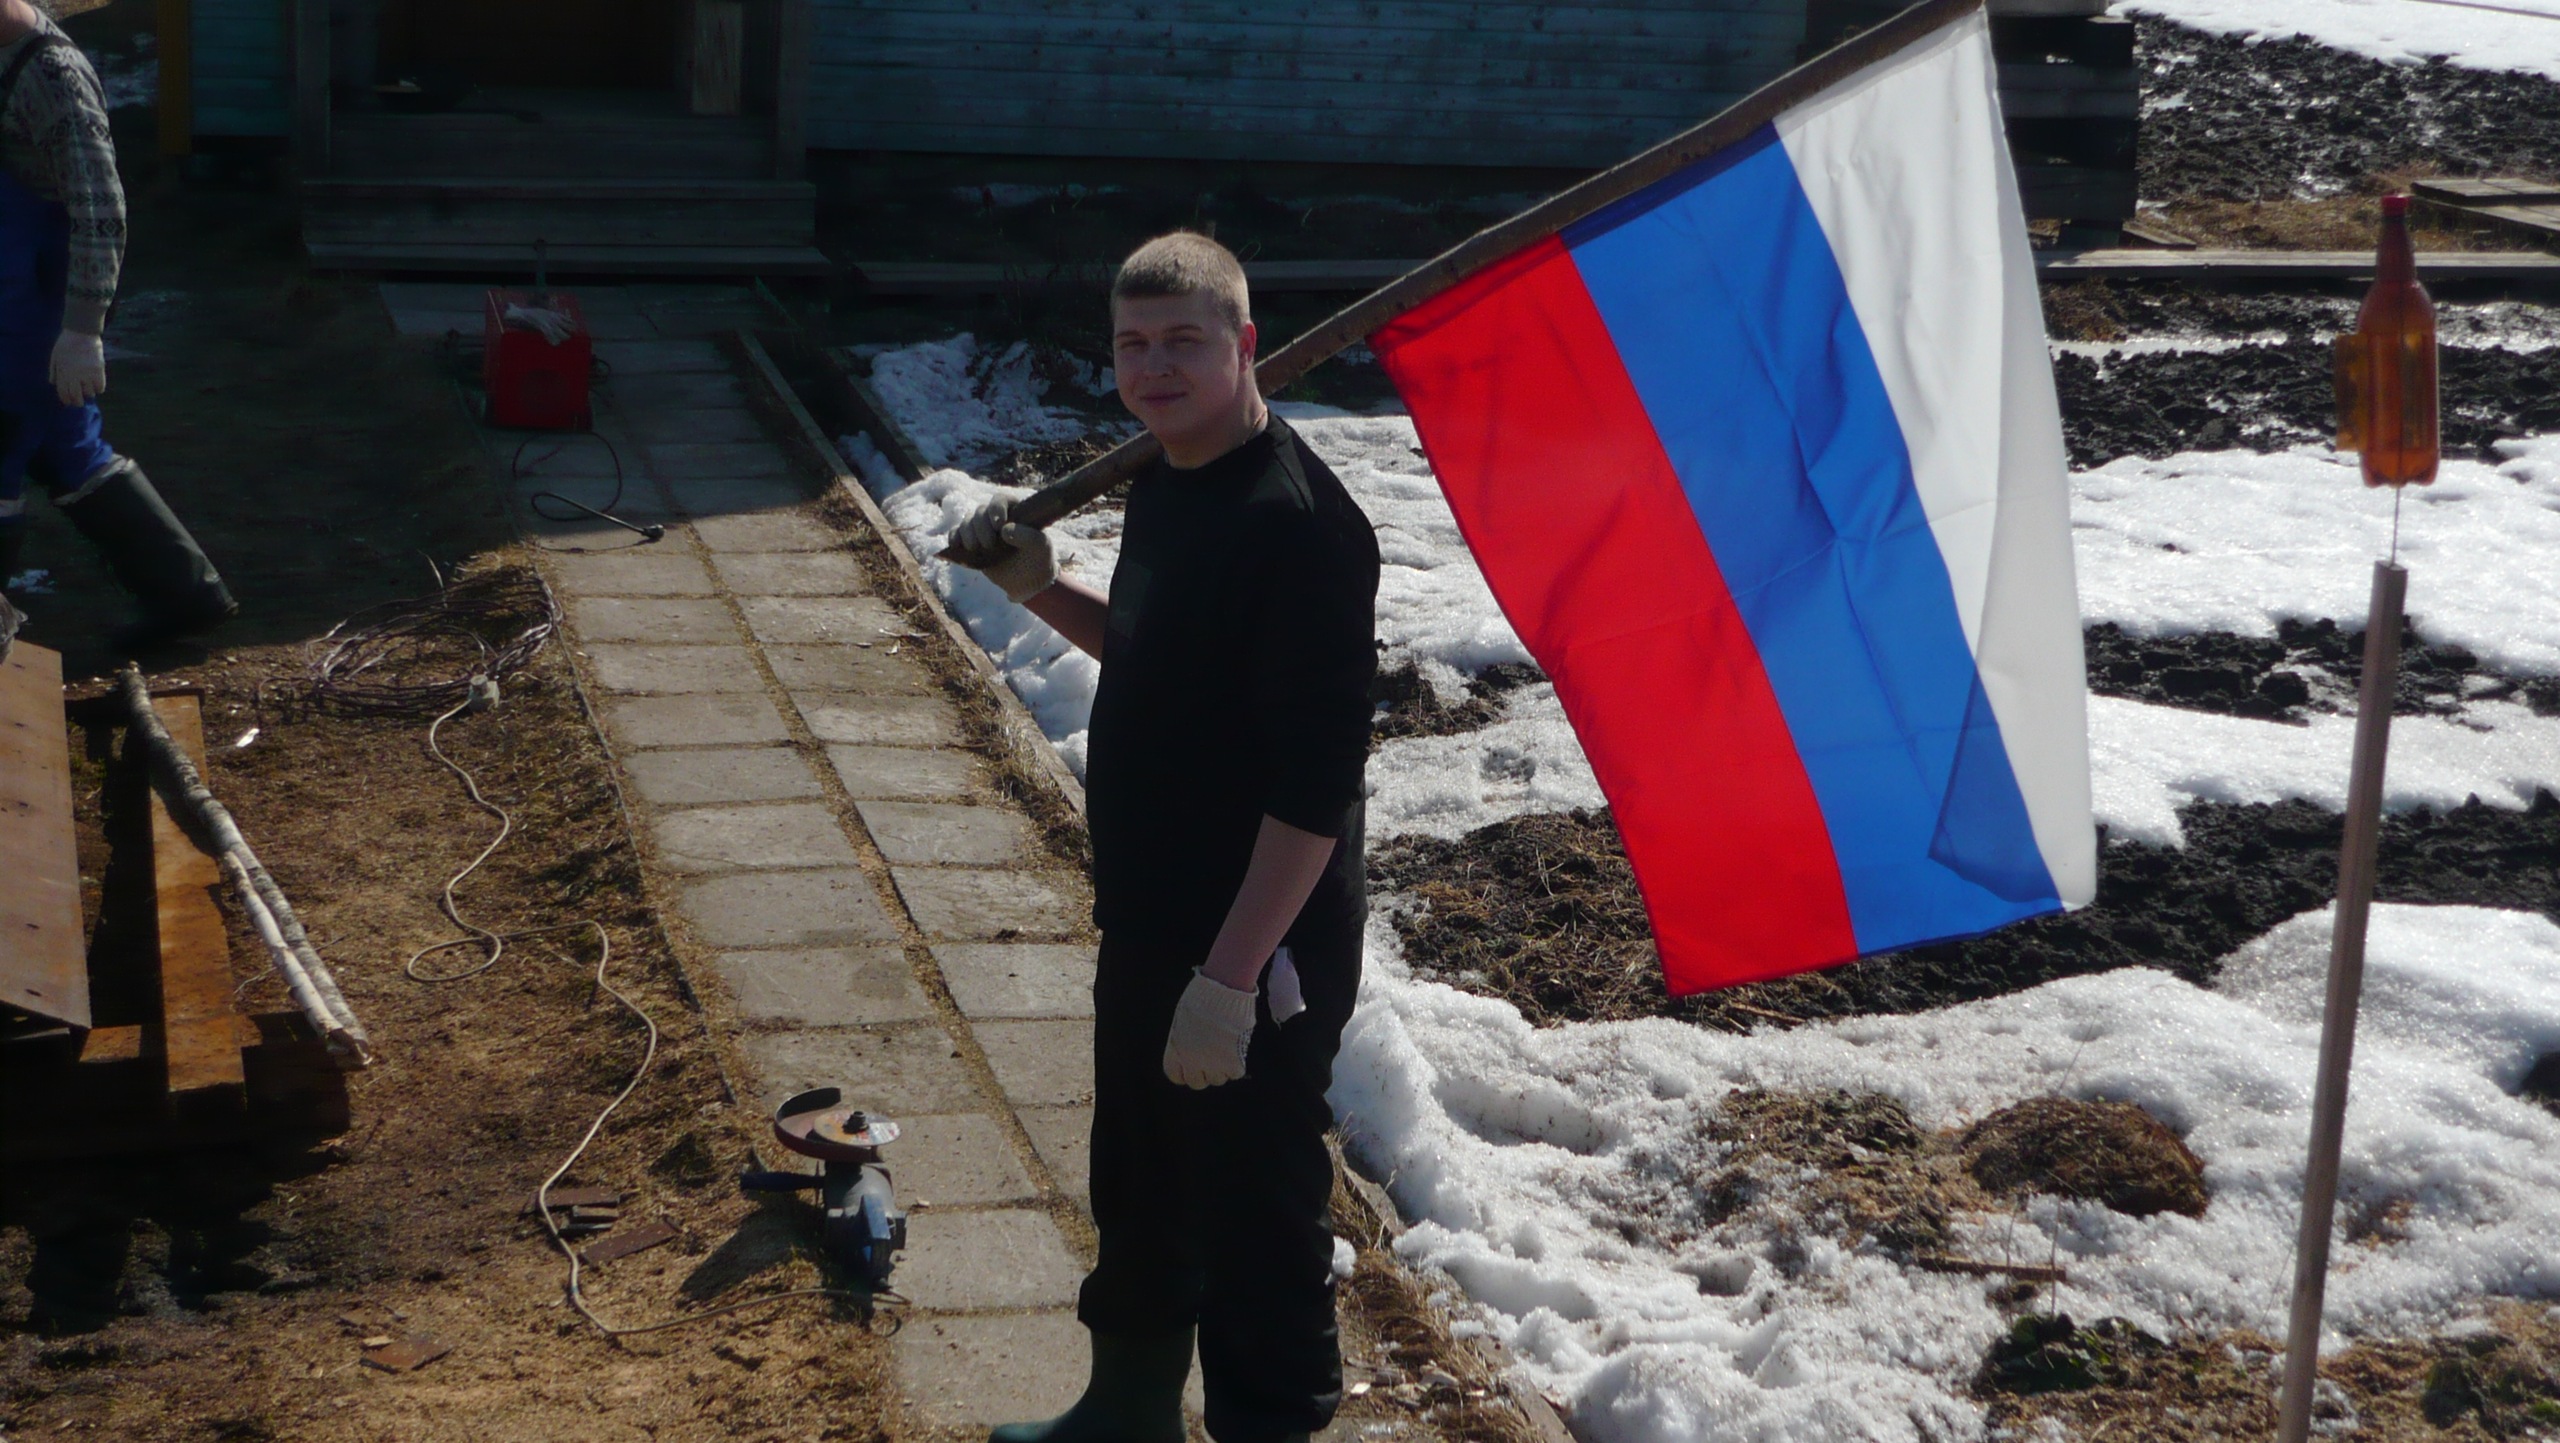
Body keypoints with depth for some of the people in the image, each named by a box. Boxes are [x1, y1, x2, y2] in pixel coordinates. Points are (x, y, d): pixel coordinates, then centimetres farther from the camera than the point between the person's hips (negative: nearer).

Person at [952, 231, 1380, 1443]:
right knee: (1137, 1194, 25)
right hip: (1147, 925, 10)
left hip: (1257, 955, -10)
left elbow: (1318, 784, -26)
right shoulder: (1164, 484, 5)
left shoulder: (1298, 523, -24)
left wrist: (1231, 976, -26)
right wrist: (1042, 591, 5)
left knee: (1256, 1219, 5)